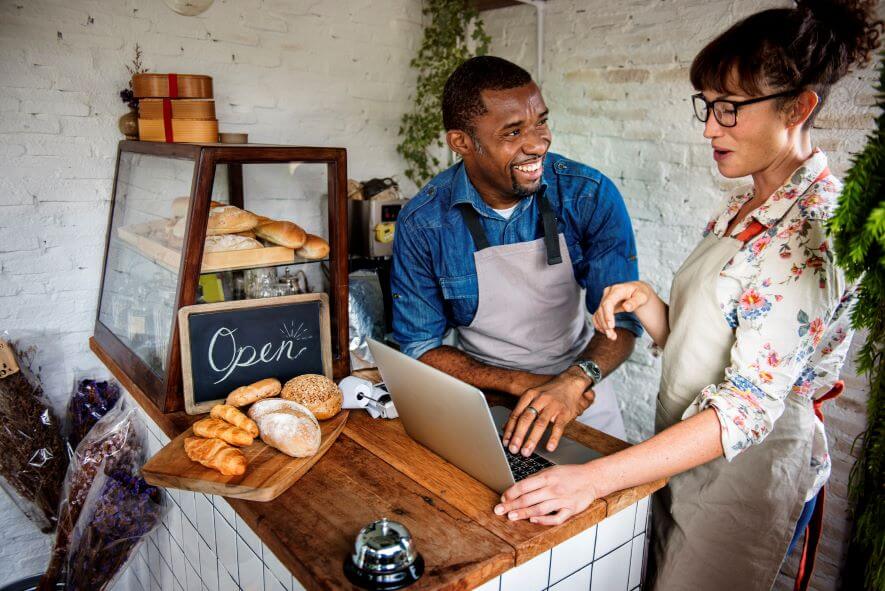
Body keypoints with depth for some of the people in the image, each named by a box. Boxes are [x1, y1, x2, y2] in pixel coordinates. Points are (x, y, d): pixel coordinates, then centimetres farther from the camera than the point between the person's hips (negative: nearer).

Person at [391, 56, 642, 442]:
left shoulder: (590, 195, -11)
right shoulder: (421, 222, -12)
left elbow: (623, 319, -9)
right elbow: (419, 348, -8)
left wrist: (574, 380, -30)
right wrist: (521, 383, -19)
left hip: (579, 389, 1)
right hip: (483, 392, 0)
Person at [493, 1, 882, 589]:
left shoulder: (817, 231, -23)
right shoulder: (743, 209, 5)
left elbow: (751, 406, -30)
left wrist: (596, 477, -34)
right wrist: (646, 304, -14)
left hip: (746, 469, -8)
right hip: (682, 453, 8)